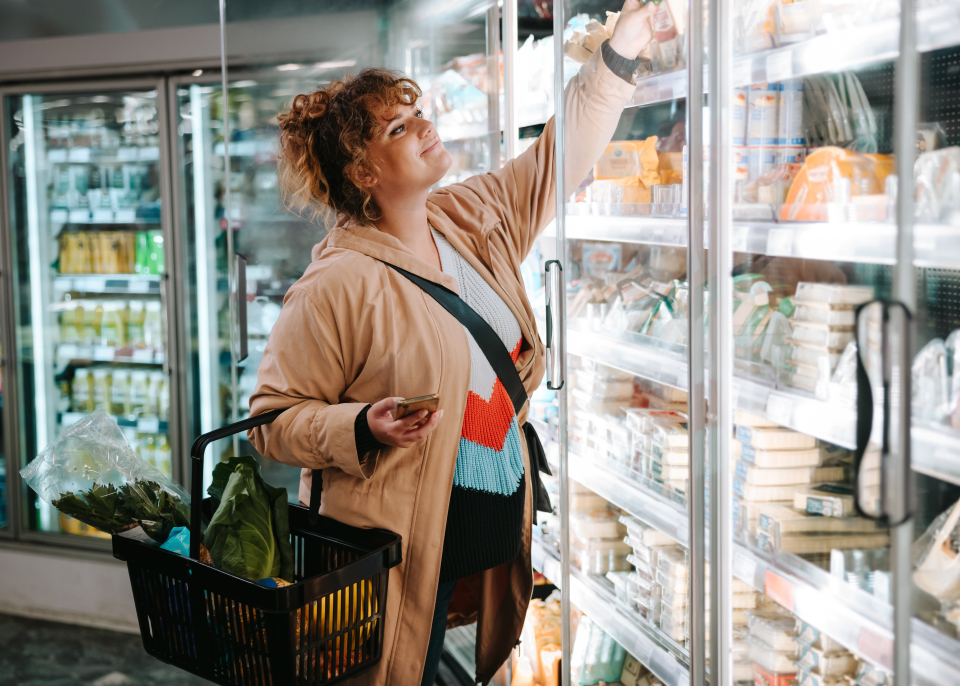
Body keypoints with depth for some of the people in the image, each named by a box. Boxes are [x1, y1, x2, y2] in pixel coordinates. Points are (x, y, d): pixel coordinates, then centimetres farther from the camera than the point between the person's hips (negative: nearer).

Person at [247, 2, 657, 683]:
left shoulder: (471, 220, 5)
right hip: (394, 551, -6)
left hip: (496, 527, 7)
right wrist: (363, 428, -27)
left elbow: (560, 154, 13)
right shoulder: (339, 284, -15)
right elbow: (273, 418, -11)